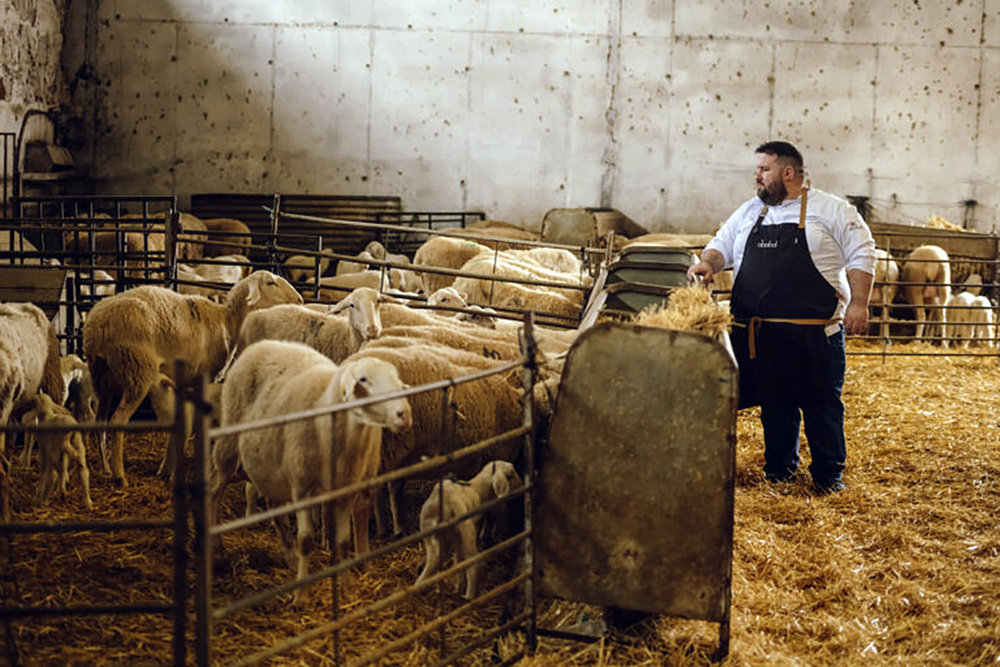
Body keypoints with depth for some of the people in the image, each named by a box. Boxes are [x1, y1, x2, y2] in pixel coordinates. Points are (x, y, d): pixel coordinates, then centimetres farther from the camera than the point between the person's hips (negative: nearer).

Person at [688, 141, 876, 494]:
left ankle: (829, 472, 11)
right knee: (773, 402, 8)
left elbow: (861, 255, 0)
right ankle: (780, 465, 21)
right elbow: (722, 245, 19)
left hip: (815, 331, -4)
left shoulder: (831, 211, 2)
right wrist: (707, 263, -4)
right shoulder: (748, 212, 16)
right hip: (760, 332, 4)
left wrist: (858, 303, -9)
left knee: (822, 403, 0)